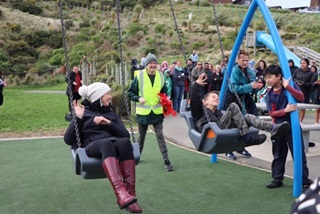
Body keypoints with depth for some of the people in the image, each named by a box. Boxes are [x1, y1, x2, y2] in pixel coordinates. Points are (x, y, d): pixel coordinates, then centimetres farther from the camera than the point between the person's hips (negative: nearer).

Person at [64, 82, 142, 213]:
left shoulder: (111, 113, 26)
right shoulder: (84, 113, 16)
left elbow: (126, 135, 12)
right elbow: (68, 140, 5)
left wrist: (109, 123, -1)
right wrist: (78, 118, -4)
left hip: (115, 145, 3)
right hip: (93, 146, -3)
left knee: (125, 142, -35)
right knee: (106, 143, -40)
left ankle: (130, 193, -42)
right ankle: (120, 192, -58)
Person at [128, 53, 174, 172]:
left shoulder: (160, 76, 2)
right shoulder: (139, 76, -7)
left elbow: (164, 92, 15)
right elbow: (130, 92, 0)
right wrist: (138, 98, -17)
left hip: (157, 112, 1)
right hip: (143, 112, -1)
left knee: (160, 136, -4)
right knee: (141, 135, 14)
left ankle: (166, 161, 0)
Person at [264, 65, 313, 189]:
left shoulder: (291, 85, -5)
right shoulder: (269, 95, 1)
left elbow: (301, 98, -21)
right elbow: (272, 113, -5)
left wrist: (287, 87, -26)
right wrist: (285, 110, -21)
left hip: (292, 125, -3)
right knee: (278, 155, 10)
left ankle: (305, 180, 10)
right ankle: (277, 179, 21)